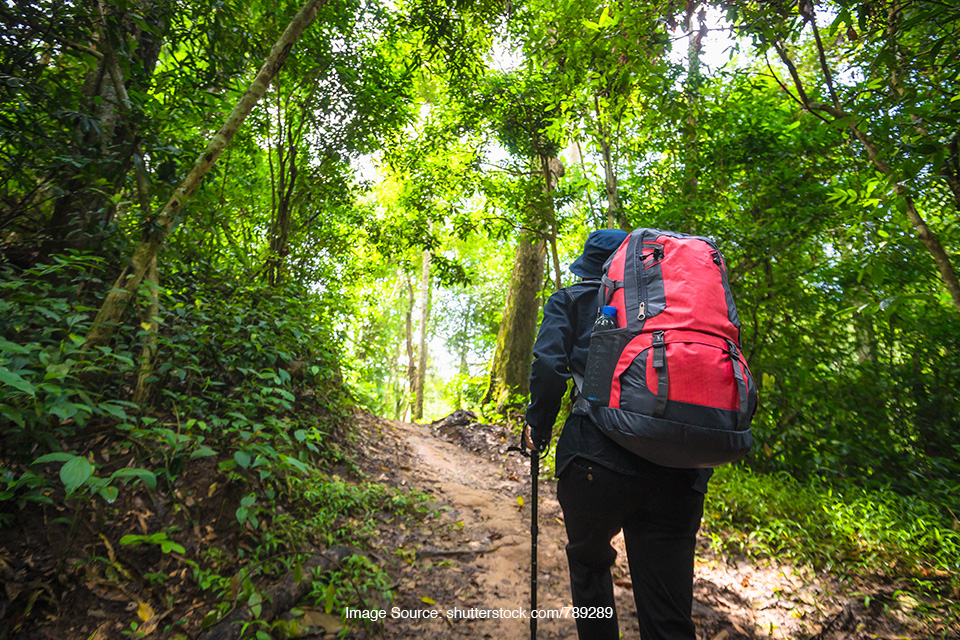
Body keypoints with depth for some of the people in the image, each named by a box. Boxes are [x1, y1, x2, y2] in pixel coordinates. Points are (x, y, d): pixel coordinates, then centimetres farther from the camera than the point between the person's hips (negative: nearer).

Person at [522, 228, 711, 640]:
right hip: (680, 472, 4)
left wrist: (538, 428, 9)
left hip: (597, 460, -3)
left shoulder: (569, 300, 11)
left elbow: (548, 367, -6)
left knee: (588, 562, 26)